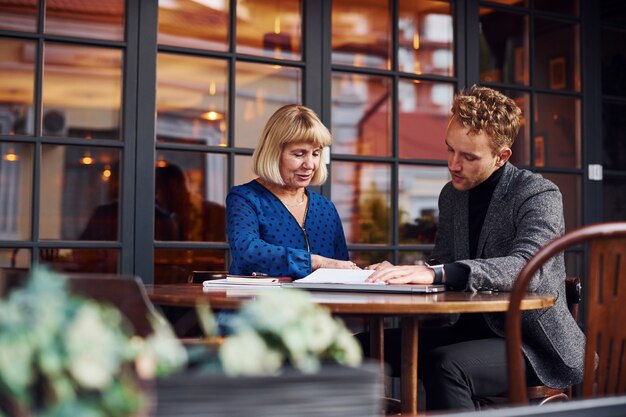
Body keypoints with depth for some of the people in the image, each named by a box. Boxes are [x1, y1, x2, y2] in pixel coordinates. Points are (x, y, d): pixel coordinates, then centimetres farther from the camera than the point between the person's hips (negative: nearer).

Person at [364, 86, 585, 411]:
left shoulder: (540, 195, -12)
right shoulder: (451, 195, 9)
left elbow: (528, 269, -30)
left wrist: (437, 273, -41)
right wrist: (404, 274, -11)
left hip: (535, 345, -6)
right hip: (473, 329, 7)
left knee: (445, 365, -34)